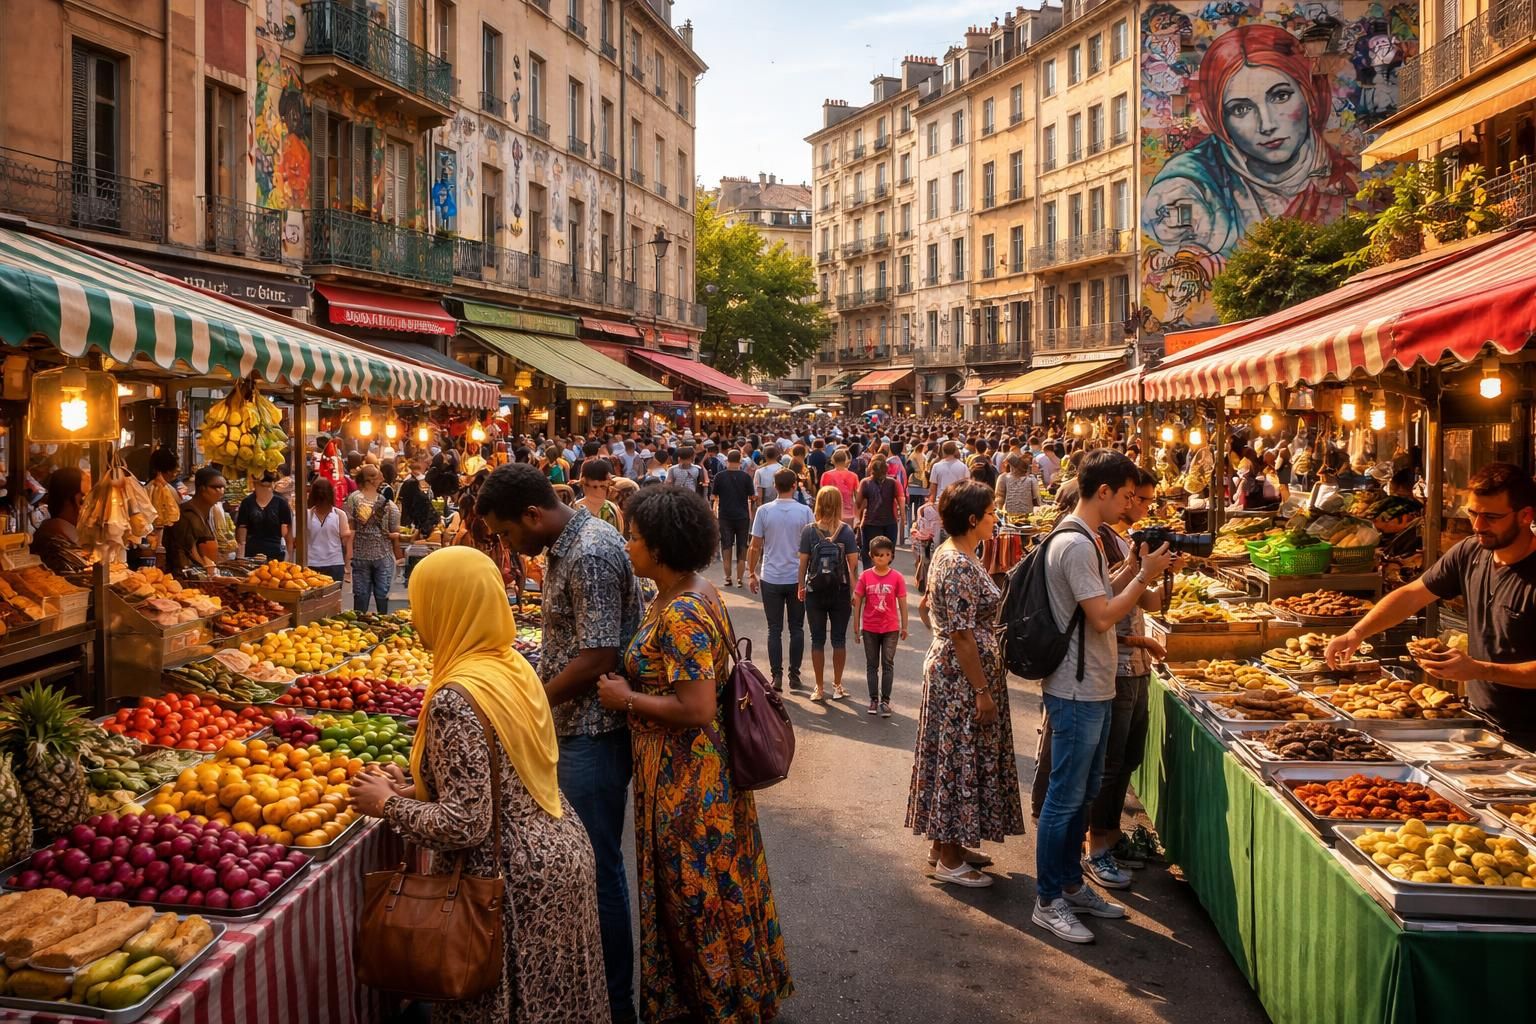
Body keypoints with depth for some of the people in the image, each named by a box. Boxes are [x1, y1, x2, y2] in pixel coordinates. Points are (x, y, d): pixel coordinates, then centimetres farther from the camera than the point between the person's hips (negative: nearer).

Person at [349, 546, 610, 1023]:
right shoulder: (513, 664, 4)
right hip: (561, 853, 9)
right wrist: (418, 791, 12)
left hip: (515, 881, -9)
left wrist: (387, 804, -9)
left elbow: (464, 826, -24)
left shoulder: (455, 699, -23)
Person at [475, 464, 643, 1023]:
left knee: (595, 868, 2)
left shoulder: (590, 554, -21)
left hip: (593, 732, -10)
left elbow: (597, 659, -24)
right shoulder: (564, 545, 10)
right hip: (571, 725, 10)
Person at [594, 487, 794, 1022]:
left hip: (687, 776, -10)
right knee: (708, 888, 23)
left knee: (695, 896, 8)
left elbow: (696, 709, -29)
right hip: (699, 767, 10)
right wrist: (632, 682, 3)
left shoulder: (681, 614, -26)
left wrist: (627, 700, -18)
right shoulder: (694, 592, 4)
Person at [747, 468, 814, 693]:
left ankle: (777, 677, 6)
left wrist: (751, 574, 8)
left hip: (771, 579, 0)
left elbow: (755, 547, -3)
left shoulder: (764, 511, -5)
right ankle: (794, 676, 12)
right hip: (798, 578, 0)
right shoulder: (804, 512, -5)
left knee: (774, 629, 6)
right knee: (797, 628, 9)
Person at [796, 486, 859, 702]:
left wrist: (801, 587, 6)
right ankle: (837, 686, 20)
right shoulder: (846, 532, -8)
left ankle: (820, 688, 14)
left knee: (817, 639, 9)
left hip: (815, 592, 0)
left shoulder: (809, 531, -8)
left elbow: (803, 562, -6)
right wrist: (854, 592, 2)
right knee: (839, 639, 12)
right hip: (841, 591, 0)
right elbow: (853, 564, -8)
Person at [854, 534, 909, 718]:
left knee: (888, 664, 2)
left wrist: (904, 627, 2)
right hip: (870, 628, 1)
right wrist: (856, 627, 1)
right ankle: (873, 699, 20)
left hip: (890, 628, -1)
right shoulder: (865, 576, -5)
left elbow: (902, 604, 0)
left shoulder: (897, 578, -7)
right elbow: (857, 603, 0)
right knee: (872, 665, 10)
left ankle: (885, 701, 9)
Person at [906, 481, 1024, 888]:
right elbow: (963, 636, -23)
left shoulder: (948, 553, 8)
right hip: (963, 675, -10)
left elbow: (926, 606, 19)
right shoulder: (962, 567, -23)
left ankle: (946, 843, 29)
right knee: (960, 760, -1)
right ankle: (948, 860, 10)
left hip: (948, 668, 10)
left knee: (954, 758, 17)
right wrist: (983, 691, -20)